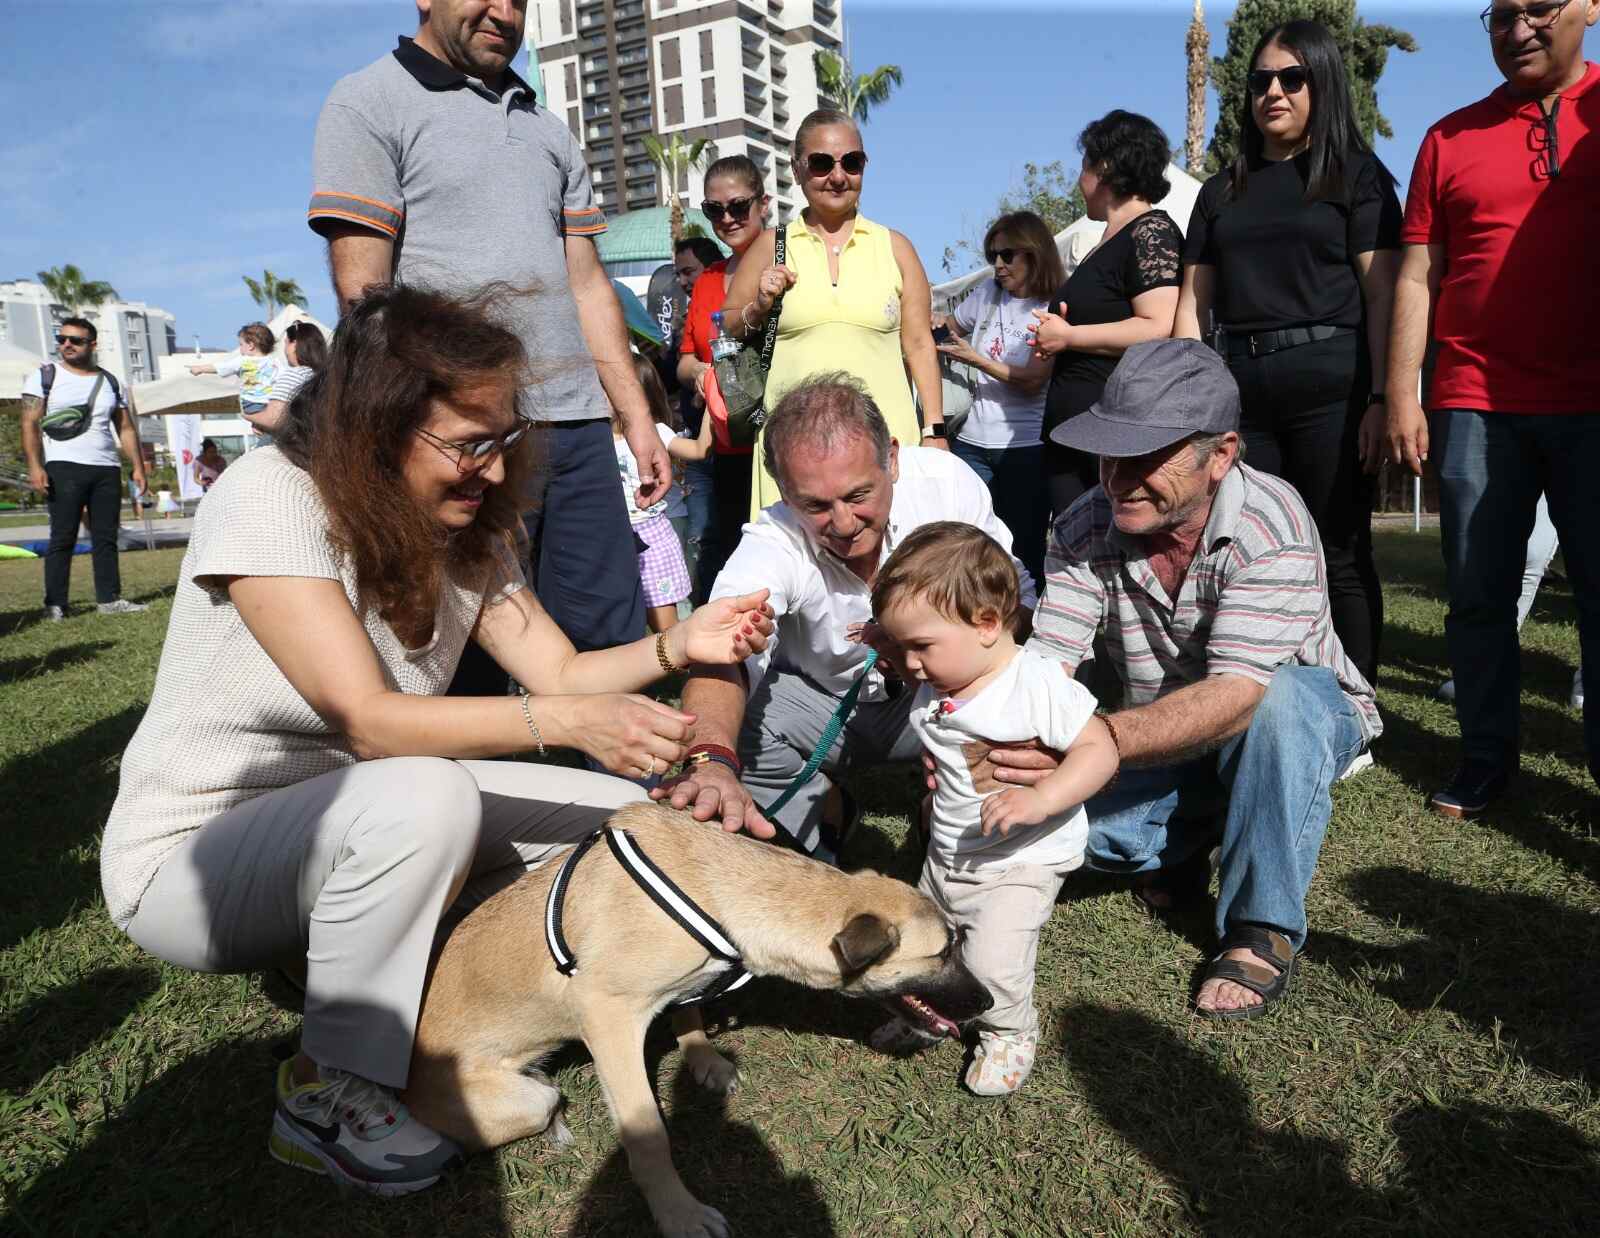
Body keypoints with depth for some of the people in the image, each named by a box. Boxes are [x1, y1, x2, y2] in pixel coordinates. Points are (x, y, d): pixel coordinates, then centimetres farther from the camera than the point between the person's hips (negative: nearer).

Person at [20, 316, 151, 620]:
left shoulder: (110, 383, 15)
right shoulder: (44, 376, 4)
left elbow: (126, 428, 15)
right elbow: (30, 424, -2)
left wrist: (138, 467, 4)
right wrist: (35, 465, -14)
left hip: (108, 469, 4)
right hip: (64, 468, -3)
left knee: (106, 537, 4)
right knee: (62, 538, -4)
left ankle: (109, 599, 6)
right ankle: (55, 604, -1)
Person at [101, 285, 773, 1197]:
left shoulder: (464, 525, -3)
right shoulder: (272, 498, -24)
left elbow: (560, 670, -4)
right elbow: (366, 719, -31)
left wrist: (677, 646, -22)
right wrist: (570, 721, -40)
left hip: (351, 824, 7)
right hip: (191, 853, -6)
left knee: (622, 816, -5)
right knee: (424, 798, -37)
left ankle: (333, 951, 4)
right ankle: (330, 1094, -14)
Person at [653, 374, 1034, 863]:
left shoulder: (947, 481, -23)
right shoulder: (772, 545, -29)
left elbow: (1018, 601, -12)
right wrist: (710, 761, -69)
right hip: (818, 697, -1)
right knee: (728, 730, -29)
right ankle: (827, 811, 3)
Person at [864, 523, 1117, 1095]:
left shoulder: (1041, 683, -24)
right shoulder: (931, 693, -3)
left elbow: (1099, 749, -27)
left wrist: (1041, 799, -37)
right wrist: (937, 795, 2)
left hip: (1021, 861, -6)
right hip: (945, 856, 7)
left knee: (991, 963, -13)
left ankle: (1010, 1033, 17)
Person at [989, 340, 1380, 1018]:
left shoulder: (1272, 526, -30)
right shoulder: (1085, 528, -15)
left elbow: (1235, 696, -41)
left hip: (1308, 723, -3)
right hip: (1165, 737, 3)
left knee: (1281, 699, -38)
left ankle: (1262, 928, -20)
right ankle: (1185, 845, 9)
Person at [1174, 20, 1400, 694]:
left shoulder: (1356, 174, 9)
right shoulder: (1222, 190, 20)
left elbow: (1382, 294, 0)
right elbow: (1193, 303, 14)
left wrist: (1379, 399, -11)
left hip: (1330, 385, -3)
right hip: (1241, 390, 4)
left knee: (1340, 556, -2)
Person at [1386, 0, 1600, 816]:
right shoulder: (1450, 138, 11)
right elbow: (1417, 276, 8)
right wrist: (1401, 396, 0)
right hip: (1474, 405, 1)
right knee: (1477, 596, 5)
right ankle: (1486, 758, 17)